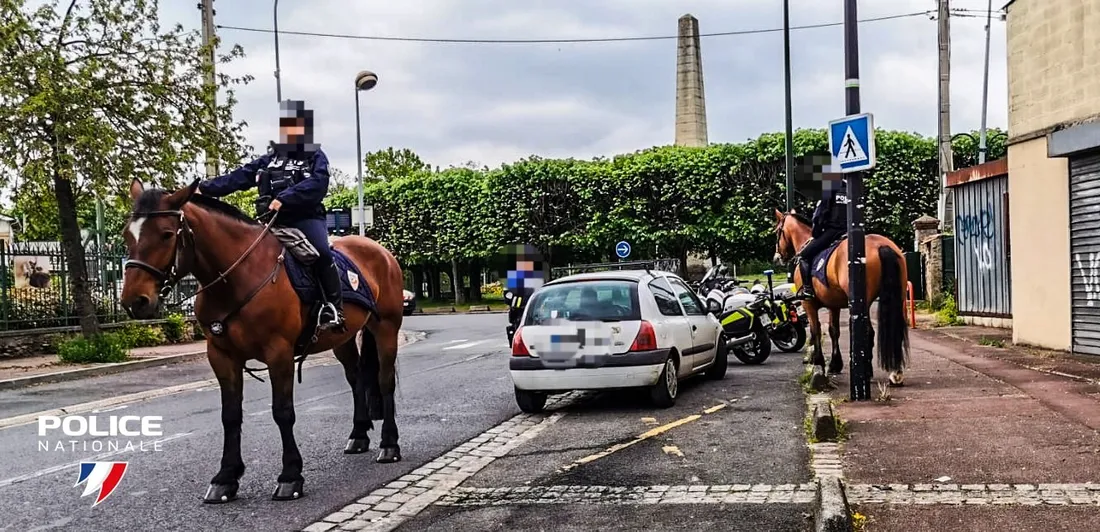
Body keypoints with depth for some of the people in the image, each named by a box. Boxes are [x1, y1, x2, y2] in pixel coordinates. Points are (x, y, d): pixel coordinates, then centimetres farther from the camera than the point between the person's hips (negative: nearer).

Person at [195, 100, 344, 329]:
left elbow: (317, 184, -14)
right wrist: (203, 189, 7)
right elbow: (237, 178, 17)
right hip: (274, 221, 5)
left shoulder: (316, 157, 5)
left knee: (321, 253, -29)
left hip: (306, 217, -5)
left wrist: (284, 198, -27)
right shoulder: (268, 160, 19)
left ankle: (334, 308, -22)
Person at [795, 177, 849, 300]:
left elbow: (819, 217, -6)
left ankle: (807, 289, -11)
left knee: (803, 256, 1)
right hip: (848, 233, 6)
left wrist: (815, 235, 5)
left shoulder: (828, 192, -1)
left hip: (831, 231, -6)